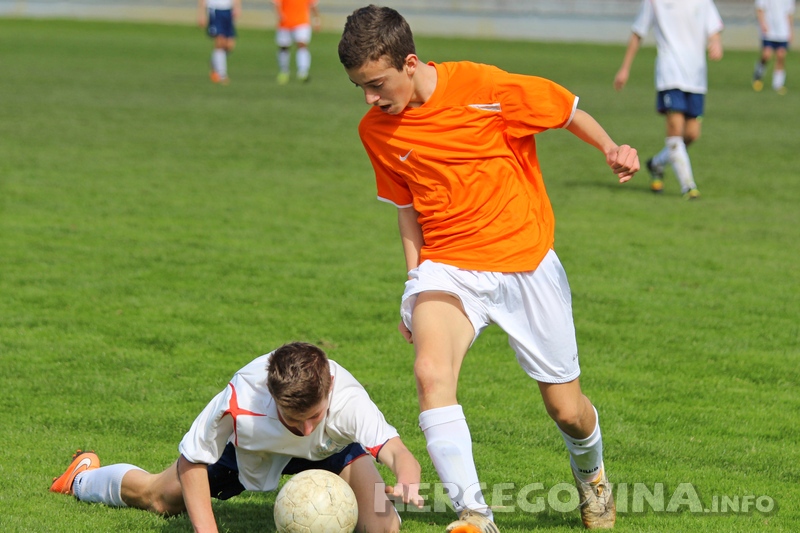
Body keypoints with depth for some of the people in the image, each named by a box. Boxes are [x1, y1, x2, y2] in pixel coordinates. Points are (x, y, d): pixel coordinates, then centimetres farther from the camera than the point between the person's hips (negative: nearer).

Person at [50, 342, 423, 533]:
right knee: (157, 499, 17)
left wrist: (407, 481, -84)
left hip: (327, 451, 0)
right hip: (246, 447, 1)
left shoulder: (347, 400, -47)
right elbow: (191, 461, -27)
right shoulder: (241, 400, -43)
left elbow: (396, 451, -60)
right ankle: (83, 477, 51)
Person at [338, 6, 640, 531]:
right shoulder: (376, 131, -1)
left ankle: (591, 474, 43)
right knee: (431, 373, -29)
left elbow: (566, 109, -1)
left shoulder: (481, 88, -15)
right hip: (447, 266, 2)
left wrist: (611, 148, -18)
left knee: (567, 410, 7)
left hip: (526, 260, -2)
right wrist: (414, 282, 10)